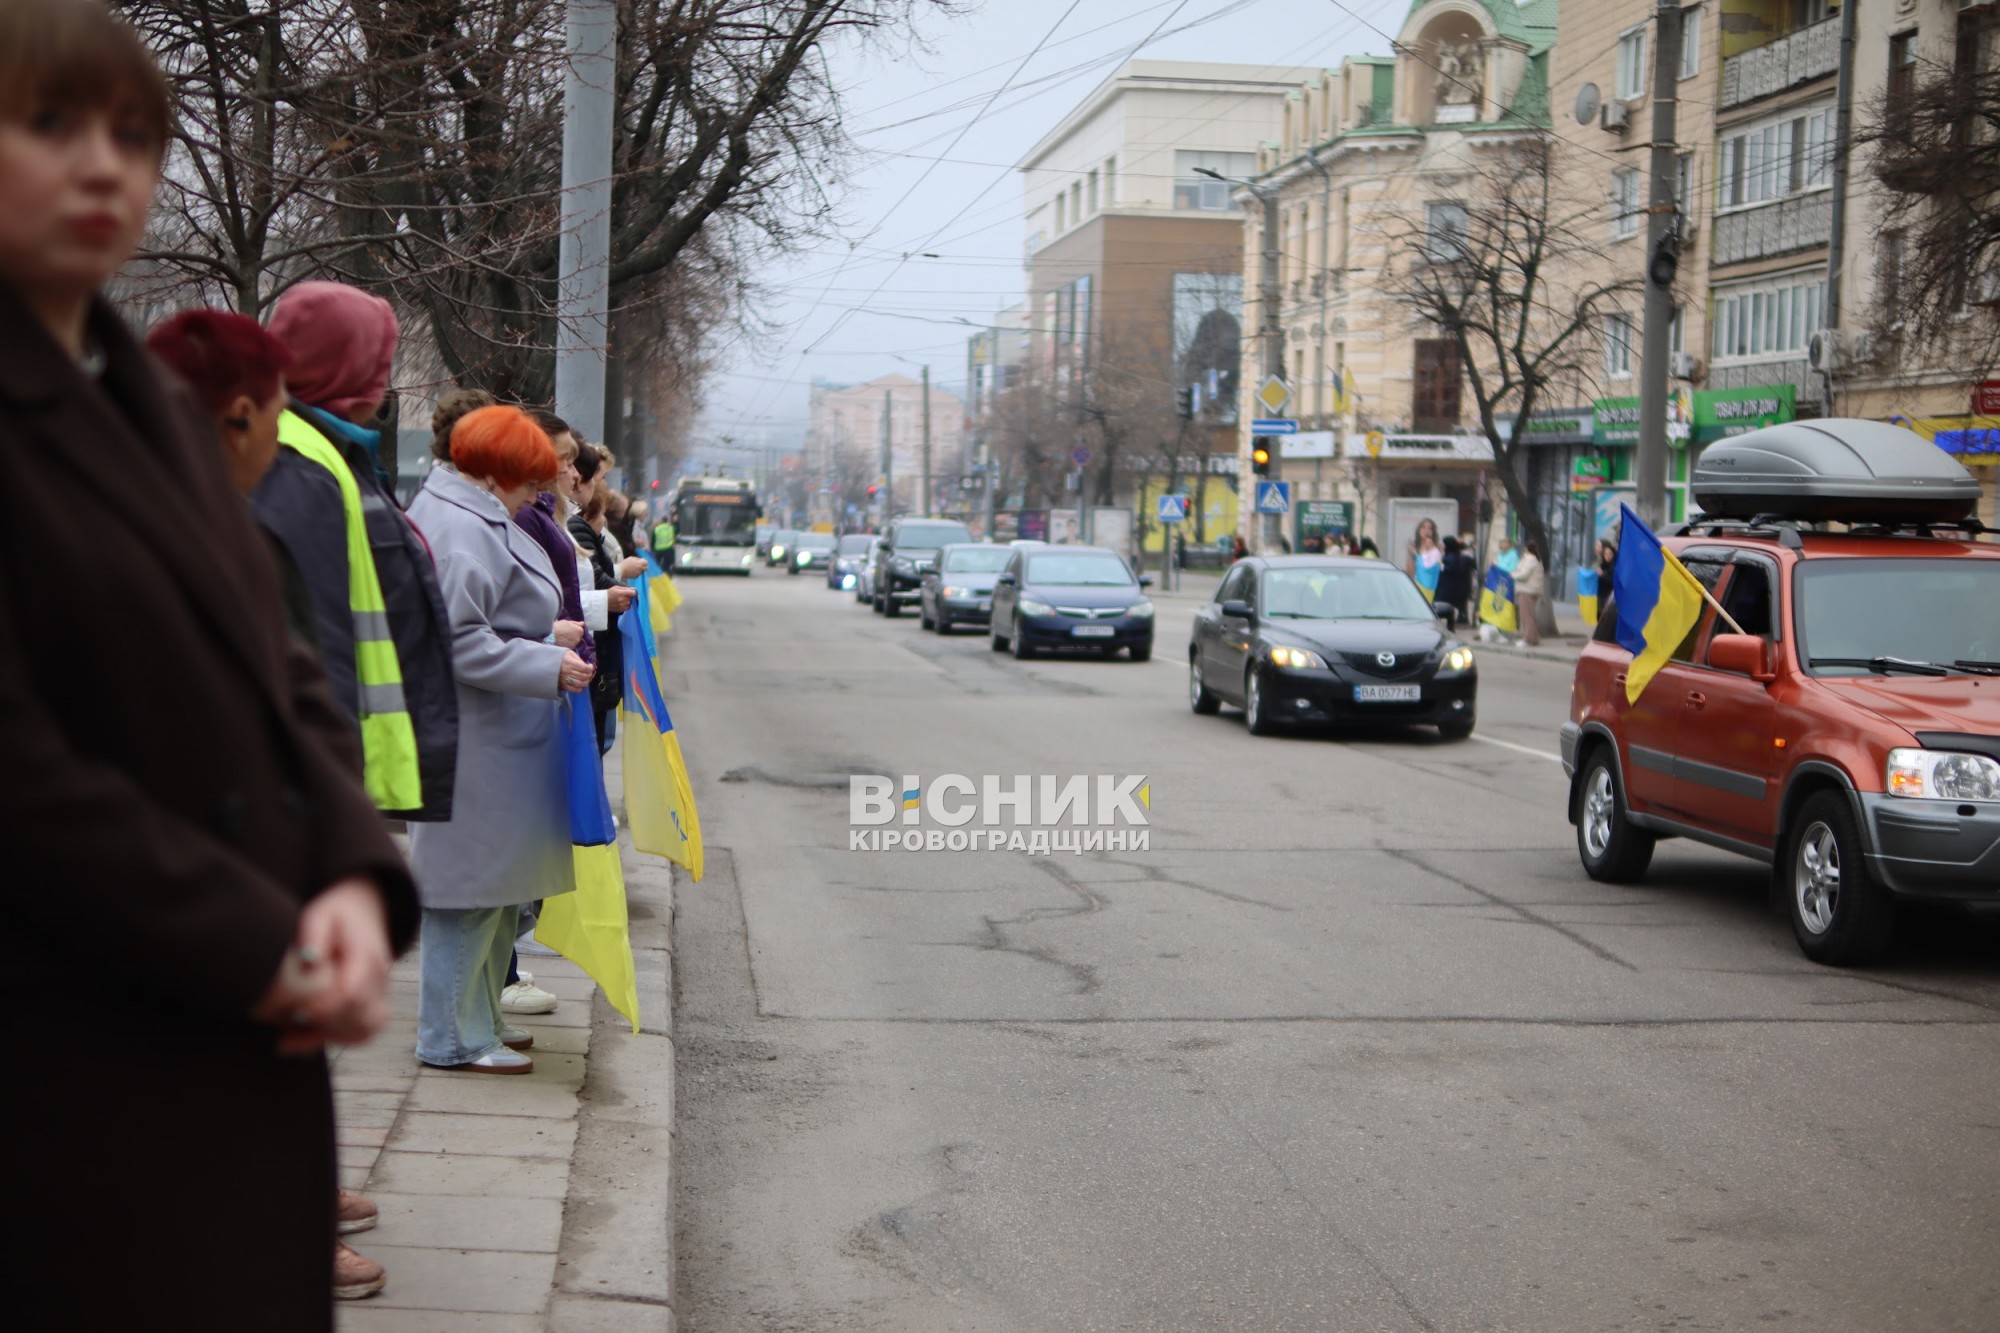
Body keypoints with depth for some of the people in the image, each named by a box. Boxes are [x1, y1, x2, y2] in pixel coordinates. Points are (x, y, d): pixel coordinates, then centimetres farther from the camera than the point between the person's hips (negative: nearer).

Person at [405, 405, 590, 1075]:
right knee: (472, 880, -4)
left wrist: (548, 635, 23)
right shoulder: (463, 529, -20)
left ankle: (480, 1016, 28)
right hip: (476, 742, -12)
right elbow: (461, 642, -25)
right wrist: (549, 665, -21)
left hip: (494, 738, 12)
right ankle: (453, 1038, 5)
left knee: (499, 882, 18)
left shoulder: (473, 516, 17)